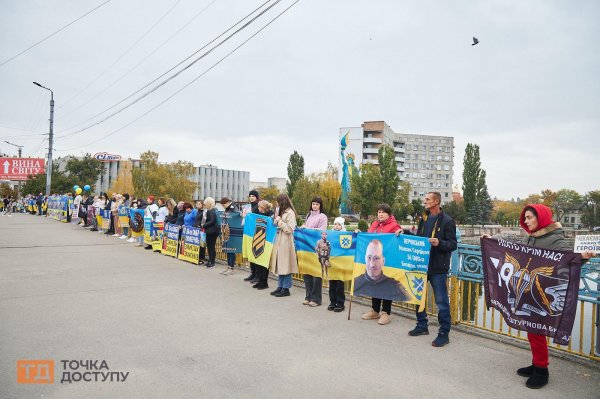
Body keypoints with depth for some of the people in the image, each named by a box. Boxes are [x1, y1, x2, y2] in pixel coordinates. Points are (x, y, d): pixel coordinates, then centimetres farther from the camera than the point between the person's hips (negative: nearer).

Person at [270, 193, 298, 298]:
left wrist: (279, 221, -12)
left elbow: (289, 229, -16)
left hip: (286, 242, -8)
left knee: (285, 266, -1)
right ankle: (280, 287, 20)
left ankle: (286, 289, 7)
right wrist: (276, 218, 5)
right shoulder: (281, 212, 14)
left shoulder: (290, 213, -11)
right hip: (278, 241, 9)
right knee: (279, 265, 12)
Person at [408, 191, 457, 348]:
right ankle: (422, 326, 32)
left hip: (438, 267, -7)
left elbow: (453, 244, -11)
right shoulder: (424, 219, 11)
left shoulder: (447, 221, -9)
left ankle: (444, 334, 12)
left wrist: (439, 243, -28)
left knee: (441, 301, 1)